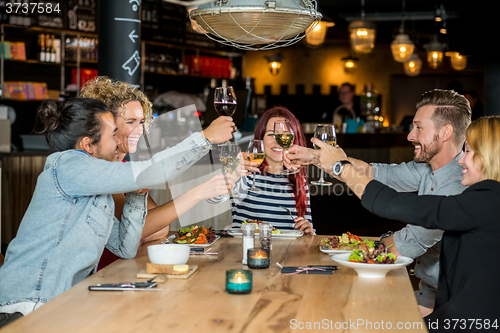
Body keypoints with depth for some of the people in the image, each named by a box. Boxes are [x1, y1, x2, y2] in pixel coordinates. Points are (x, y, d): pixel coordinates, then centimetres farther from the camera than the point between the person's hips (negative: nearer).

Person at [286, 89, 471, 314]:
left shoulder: (458, 187, -27)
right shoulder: (427, 168, 3)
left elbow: (400, 248, -24)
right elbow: (372, 173, 11)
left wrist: (384, 240, 0)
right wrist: (314, 156, 7)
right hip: (425, 291, 8)